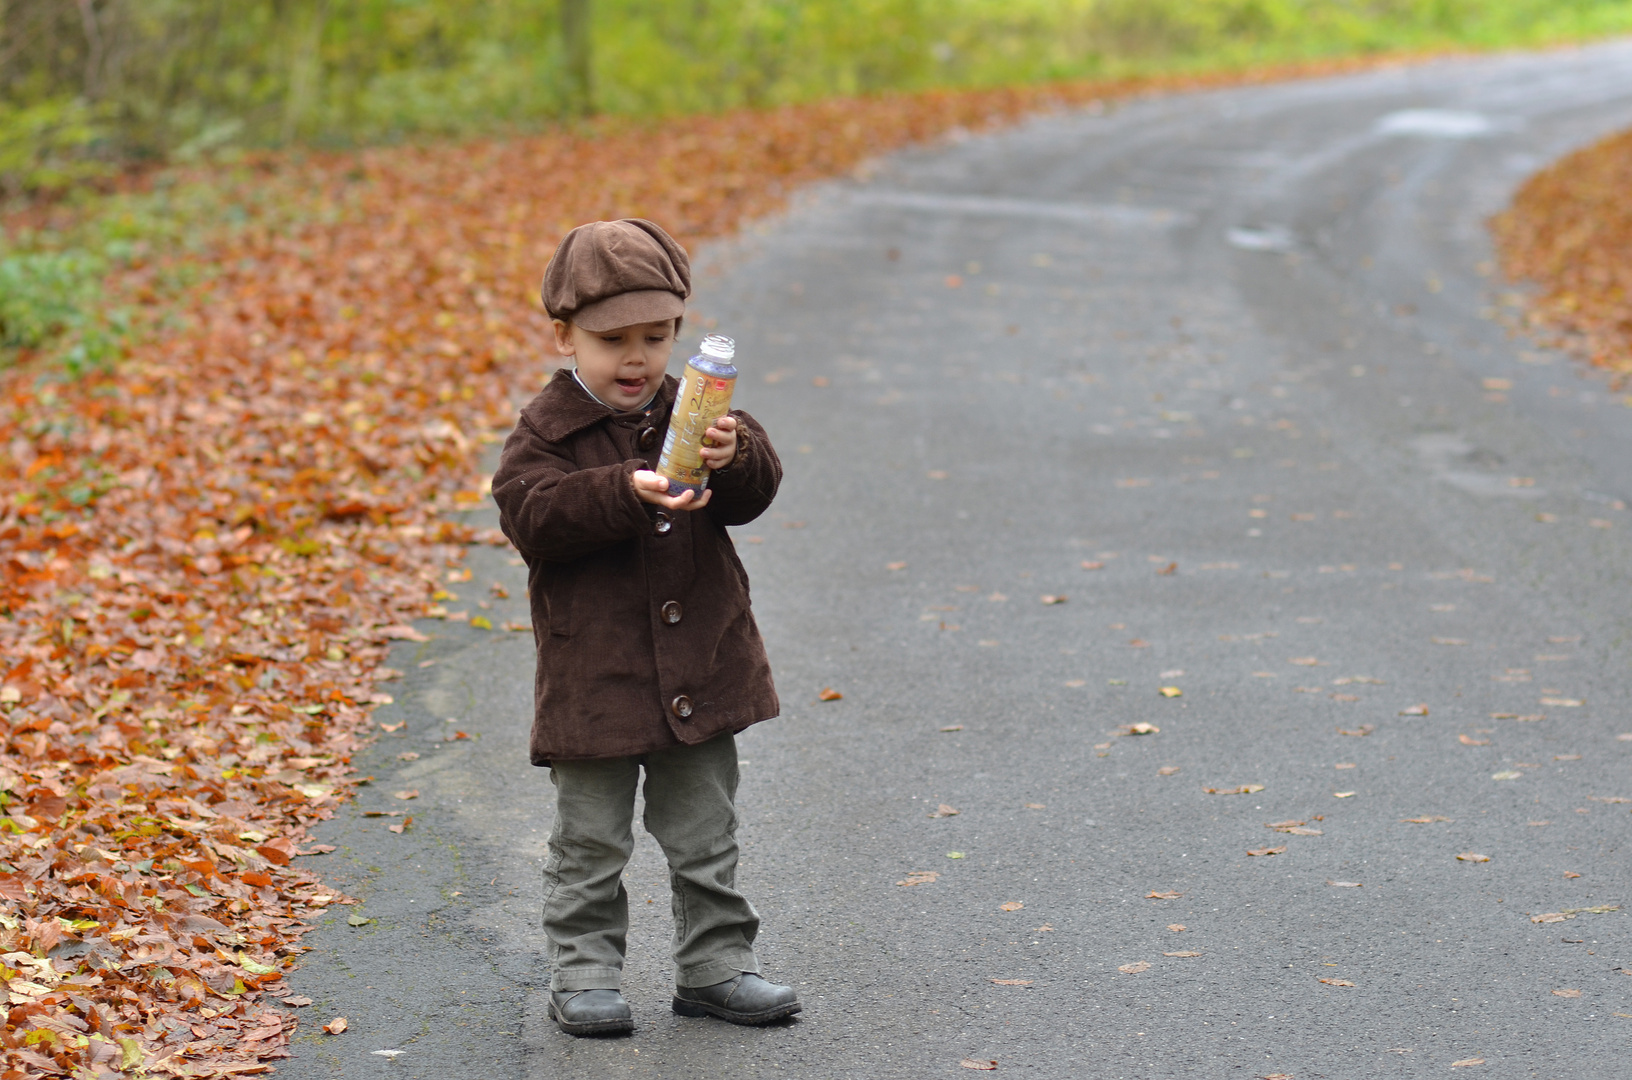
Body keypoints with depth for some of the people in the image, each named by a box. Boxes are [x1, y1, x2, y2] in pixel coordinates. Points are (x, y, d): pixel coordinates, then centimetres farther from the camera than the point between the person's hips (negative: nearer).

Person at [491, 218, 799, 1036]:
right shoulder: (547, 429, -6)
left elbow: (756, 492, -3)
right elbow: (531, 516, -21)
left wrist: (734, 459, -27)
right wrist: (626, 492, -33)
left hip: (700, 660, 4)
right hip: (593, 676, -4)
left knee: (704, 834, 13)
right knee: (591, 841, 5)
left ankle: (714, 966, 23)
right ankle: (582, 972, 15)